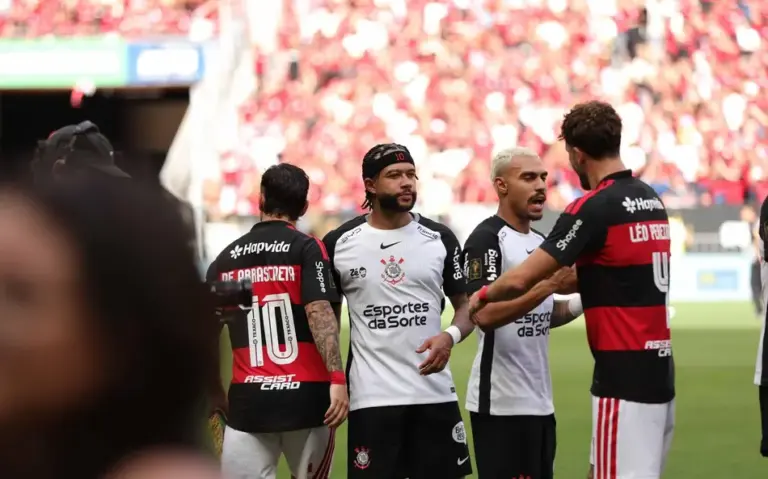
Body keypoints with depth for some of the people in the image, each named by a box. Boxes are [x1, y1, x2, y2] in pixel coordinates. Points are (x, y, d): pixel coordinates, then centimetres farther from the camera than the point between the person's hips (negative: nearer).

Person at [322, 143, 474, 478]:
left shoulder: (440, 238, 6)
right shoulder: (339, 244, 2)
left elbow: (465, 305, 11)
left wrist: (451, 336, -13)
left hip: (435, 392, 2)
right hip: (371, 396, -2)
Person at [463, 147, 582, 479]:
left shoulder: (542, 242, 15)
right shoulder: (486, 240, -13)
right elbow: (484, 314, -25)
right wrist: (550, 285, -29)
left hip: (541, 401, 9)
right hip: (501, 403, -9)